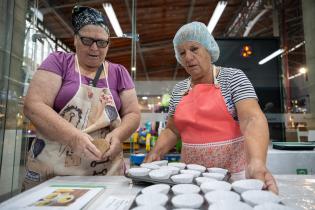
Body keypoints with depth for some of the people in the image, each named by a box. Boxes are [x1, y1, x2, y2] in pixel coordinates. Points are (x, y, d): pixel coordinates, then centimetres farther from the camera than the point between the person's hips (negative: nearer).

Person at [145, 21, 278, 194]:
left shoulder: (233, 77, -6)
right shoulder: (178, 90, 5)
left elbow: (252, 118, -19)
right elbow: (172, 130, 10)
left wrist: (257, 161, -35)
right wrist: (155, 152, -7)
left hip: (235, 174, -3)